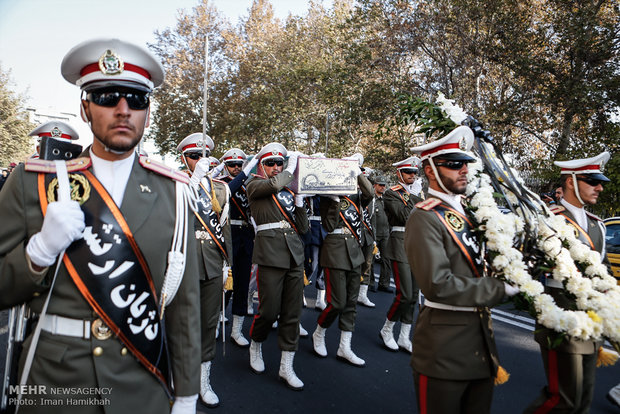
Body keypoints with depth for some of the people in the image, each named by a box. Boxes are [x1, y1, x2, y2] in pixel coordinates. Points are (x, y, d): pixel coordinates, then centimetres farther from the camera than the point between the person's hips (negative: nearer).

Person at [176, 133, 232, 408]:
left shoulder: (220, 188, 11)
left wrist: (226, 263, 12)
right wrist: (195, 177, -24)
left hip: (212, 265, 4)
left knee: (210, 322, 10)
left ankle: (203, 380, 24)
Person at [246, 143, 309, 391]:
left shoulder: (289, 191, 18)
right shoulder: (255, 186, 5)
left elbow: (303, 228, 12)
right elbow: (275, 184, -19)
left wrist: (299, 199, 1)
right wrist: (293, 165, -4)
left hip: (295, 253, 5)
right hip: (270, 252, -5)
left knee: (293, 311, 6)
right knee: (269, 311, -2)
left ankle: (286, 367, 17)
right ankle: (255, 344, 30)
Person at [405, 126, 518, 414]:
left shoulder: (468, 210, 11)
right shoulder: (425, 218, -16)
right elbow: (438, 285, -25)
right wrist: (500, 289, -17)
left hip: (482, 341, 8)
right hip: (444, 348, -8)